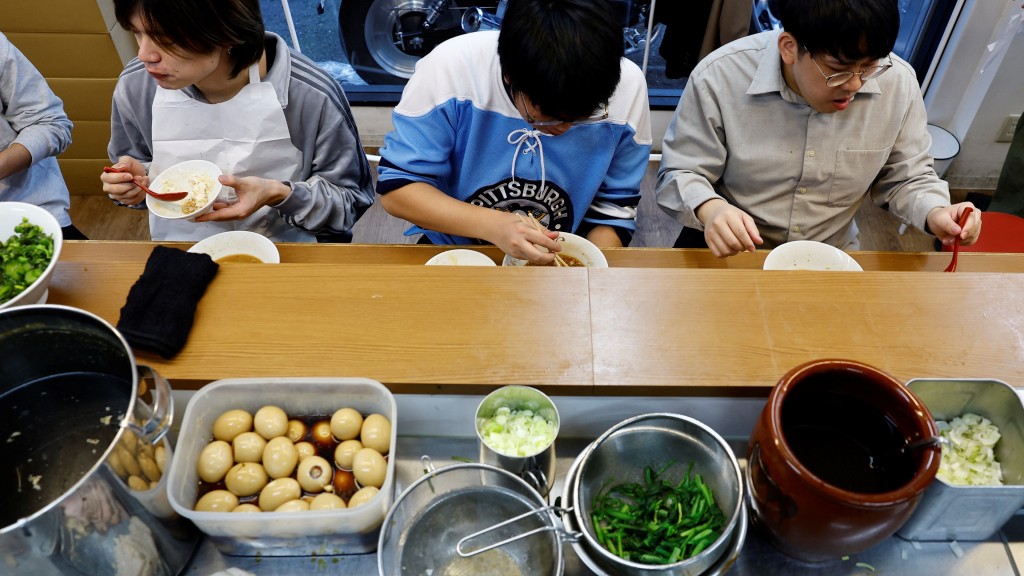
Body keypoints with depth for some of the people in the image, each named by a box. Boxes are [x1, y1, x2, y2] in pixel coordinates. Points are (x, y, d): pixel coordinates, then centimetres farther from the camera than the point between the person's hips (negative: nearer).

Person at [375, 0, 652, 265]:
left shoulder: (628, 89, -15)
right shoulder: (450, 69, -22)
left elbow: (614, 208, -4)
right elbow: (396, 186, -15)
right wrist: (491, 226, -29)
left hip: (560, 260, 2)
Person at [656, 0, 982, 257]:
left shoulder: (899, 83, -10)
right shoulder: (720, 77, -20)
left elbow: (906, 179, 5)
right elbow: (679, 174, -12)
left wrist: (934, 214, -16)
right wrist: (710, 209, -33)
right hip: (727, 251, -2)